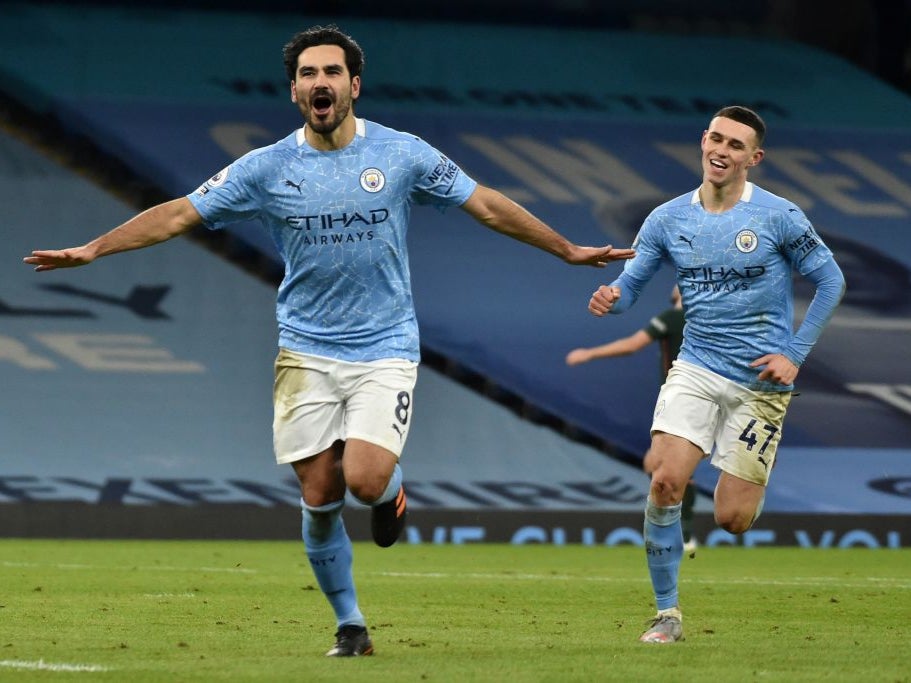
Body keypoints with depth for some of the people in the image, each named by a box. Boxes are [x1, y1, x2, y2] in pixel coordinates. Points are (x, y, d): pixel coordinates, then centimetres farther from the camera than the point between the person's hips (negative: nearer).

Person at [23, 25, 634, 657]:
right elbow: (179, 214, 0)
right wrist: (89, 250, -7)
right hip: (307, 352, 2)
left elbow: (486, 205, 7)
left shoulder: (402, 153, -2)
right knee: (320, 500, -1)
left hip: (385, 349, -2)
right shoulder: (267, 168, -1)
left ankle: (392, 483, 18)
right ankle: (350, 624, 17)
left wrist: (568, 250, 9)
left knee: (363, 480, -20)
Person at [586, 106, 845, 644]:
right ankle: (668, 613, -5)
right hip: (697, 370, 2)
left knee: (732, 519, -4)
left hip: (761, 381, -2)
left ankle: (757, 483, 35)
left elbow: (831, 281, 0)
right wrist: (611, 298, -21)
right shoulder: (668, 219, 1)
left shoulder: (779, 216, -7)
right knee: (665, 481, -19)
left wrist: (795, 355, -5)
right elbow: (630, 285, 4)